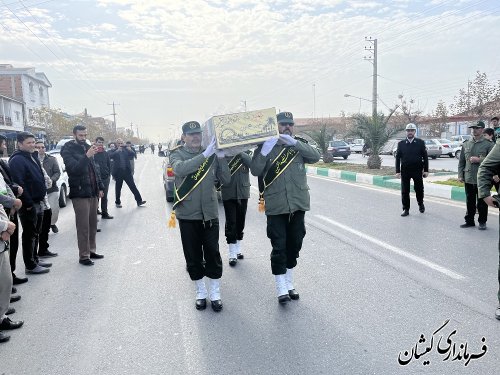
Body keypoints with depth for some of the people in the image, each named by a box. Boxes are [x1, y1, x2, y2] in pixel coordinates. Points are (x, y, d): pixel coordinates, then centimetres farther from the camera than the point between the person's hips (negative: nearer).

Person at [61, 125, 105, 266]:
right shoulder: (68, 150, -6)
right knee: (83, 226, -5)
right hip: (80, 193, -7)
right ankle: (83, 256, 2)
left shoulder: (87, 148, 15)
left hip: (92, 192, 7)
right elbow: (74, 168, -21)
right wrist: (87, 156, -33)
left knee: (93, 224, 11)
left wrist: (100, 187, 16)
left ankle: (91, 251, 22)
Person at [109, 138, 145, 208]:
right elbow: (110, 156, -16)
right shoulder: (114, 151, 2)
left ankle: (139, 201, 6)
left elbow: (133, 155, -1)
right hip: (118, 172, -1)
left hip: (127, 171, 2)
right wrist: (117, 151, -27)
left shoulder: (126, 150, 9)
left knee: (133, 186, 2)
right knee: (118, 188, 8)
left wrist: (130, 150, -20)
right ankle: (118, 202, 22)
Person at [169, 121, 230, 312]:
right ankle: (201, 293, 27)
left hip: (210, 213, 1)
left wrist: (221, 157, -14)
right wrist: (205, 154, -34)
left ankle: (215, 294, 21)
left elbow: (226, 180, -1)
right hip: (187, 215, -1)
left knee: (213, 255, 5)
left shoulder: (212, 155, 2)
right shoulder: (177, 154, -3)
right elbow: (180, 169, -27)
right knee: (193, 257, 9)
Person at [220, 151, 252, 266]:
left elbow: (251, 163, -15)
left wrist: (240, 153, -22)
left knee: (240, 222, 12)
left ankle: (238, 249, 28)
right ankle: (232, 255, 4)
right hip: (228, 194, -2)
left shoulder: (244, 155, 5)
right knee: (231, 223, -3)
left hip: (243, 193, 3)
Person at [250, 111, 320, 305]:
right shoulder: (265, 146, 0)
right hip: (276, 207, -3)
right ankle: (281, 290, 11)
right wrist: (264, 151, -27)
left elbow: (315, 156, -11)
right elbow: (255, 171, -12)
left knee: (294, 245, 13)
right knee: (279, 247, -1)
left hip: (297, 205, 3)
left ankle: (289, 284, 31)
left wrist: (294, 142, -23)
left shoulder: (299, 145, 7)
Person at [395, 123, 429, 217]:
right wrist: (398, 171, -2)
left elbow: (425, 157, 3)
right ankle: (406, 209, 13)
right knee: (405, 191, 3)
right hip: (405, 171, 1)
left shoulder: (420, 142, 3)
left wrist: (426, 170, -2)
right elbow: (398, 158, 4)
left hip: (417, 170, -1)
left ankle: (420, 204, 35)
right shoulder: (401, 143, 5)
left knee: (419, 189, 8)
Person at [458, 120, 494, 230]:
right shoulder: (466, 144, 10)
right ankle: (469, 220, 22)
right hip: (468, 178, 3)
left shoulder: (488, 144, -2)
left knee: (482, 202, 5)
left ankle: (482, 222, 18)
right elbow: (461, 161, 12)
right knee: (469, 202, 11)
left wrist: (479, 160, -17)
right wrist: (460, 175, 6)